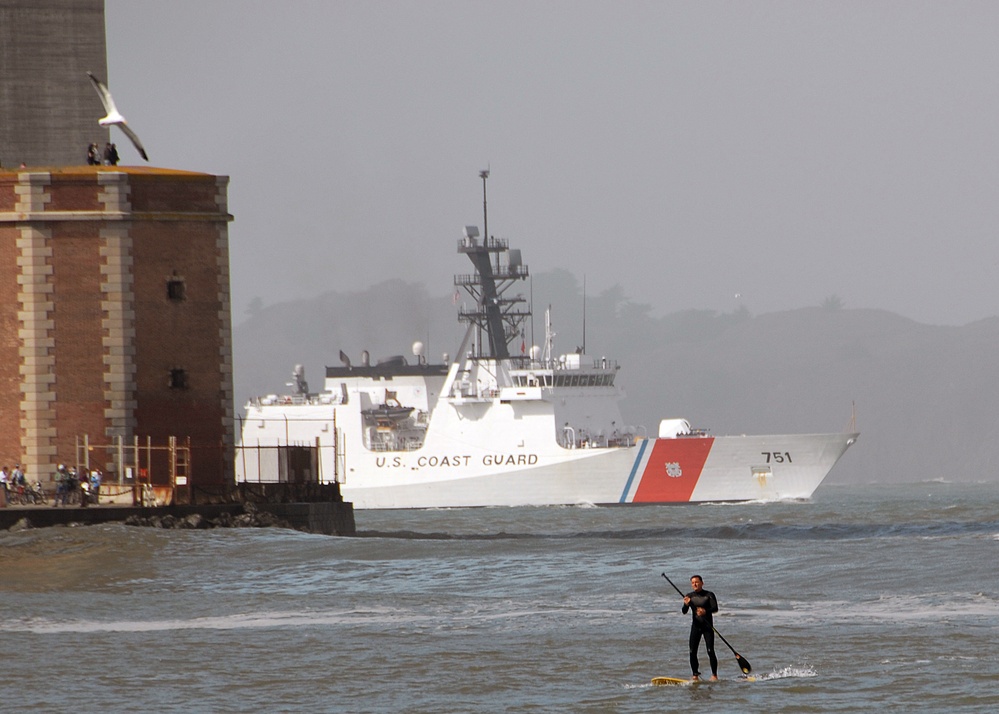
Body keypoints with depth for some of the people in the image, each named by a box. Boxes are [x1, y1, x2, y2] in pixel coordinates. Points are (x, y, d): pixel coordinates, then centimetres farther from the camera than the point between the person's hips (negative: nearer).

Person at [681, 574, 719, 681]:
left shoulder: (709, 595, -3)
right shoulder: (689, 596, 5)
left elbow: (715, 608, -15)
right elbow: (684, 612, -3)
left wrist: (705, 611, -34)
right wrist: (686, 605, -26)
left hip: (707, 626, -3)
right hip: (695, 626, 3)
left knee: (710, 651, -11)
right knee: (692, 652, -1)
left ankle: (714, 675, -5)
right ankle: (695, 675, 10)